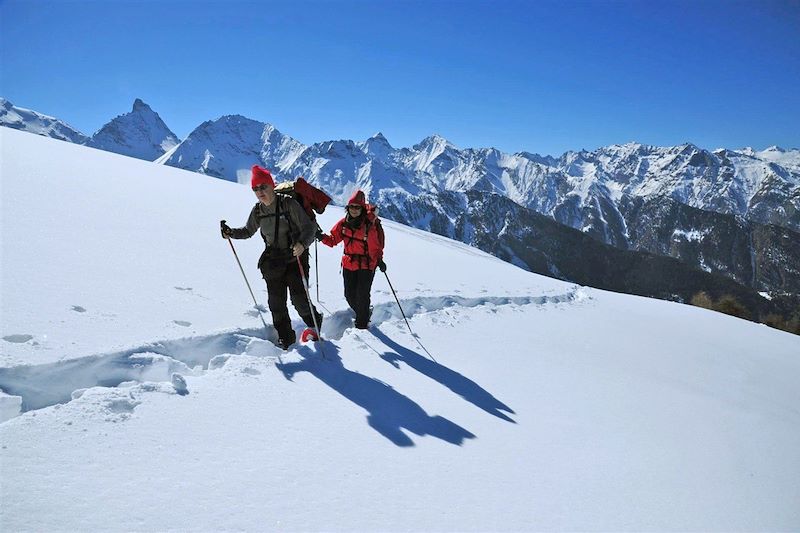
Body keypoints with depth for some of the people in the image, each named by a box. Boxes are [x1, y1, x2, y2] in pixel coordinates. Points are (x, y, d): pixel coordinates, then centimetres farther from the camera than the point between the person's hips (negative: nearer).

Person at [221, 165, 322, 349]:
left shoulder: (288, 204, -13)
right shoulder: (257, 211, 3)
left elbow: (309, 227, -15)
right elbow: (248, 231, 20)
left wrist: (302, 243, -35)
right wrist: (231, 233, 1)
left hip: (295, 258, -5)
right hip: (273, 261, 5)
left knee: (299, 299, -7)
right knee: (276, 302, 4)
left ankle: (315, 324, 22)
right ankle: (286, 337, 21)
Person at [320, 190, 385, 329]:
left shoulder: (370, 225, -14)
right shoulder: (343, 223, 0)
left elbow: (375, 246, -9)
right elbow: (333, 239, 6)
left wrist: (379, 260, -20)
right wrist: (323, 237, -12)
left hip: (366, 265, -5)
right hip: (348, 264, 5)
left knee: (362, 296, -2)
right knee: (350, 295, 11)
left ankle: (361, 324, 16)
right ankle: (364, 313, 38)